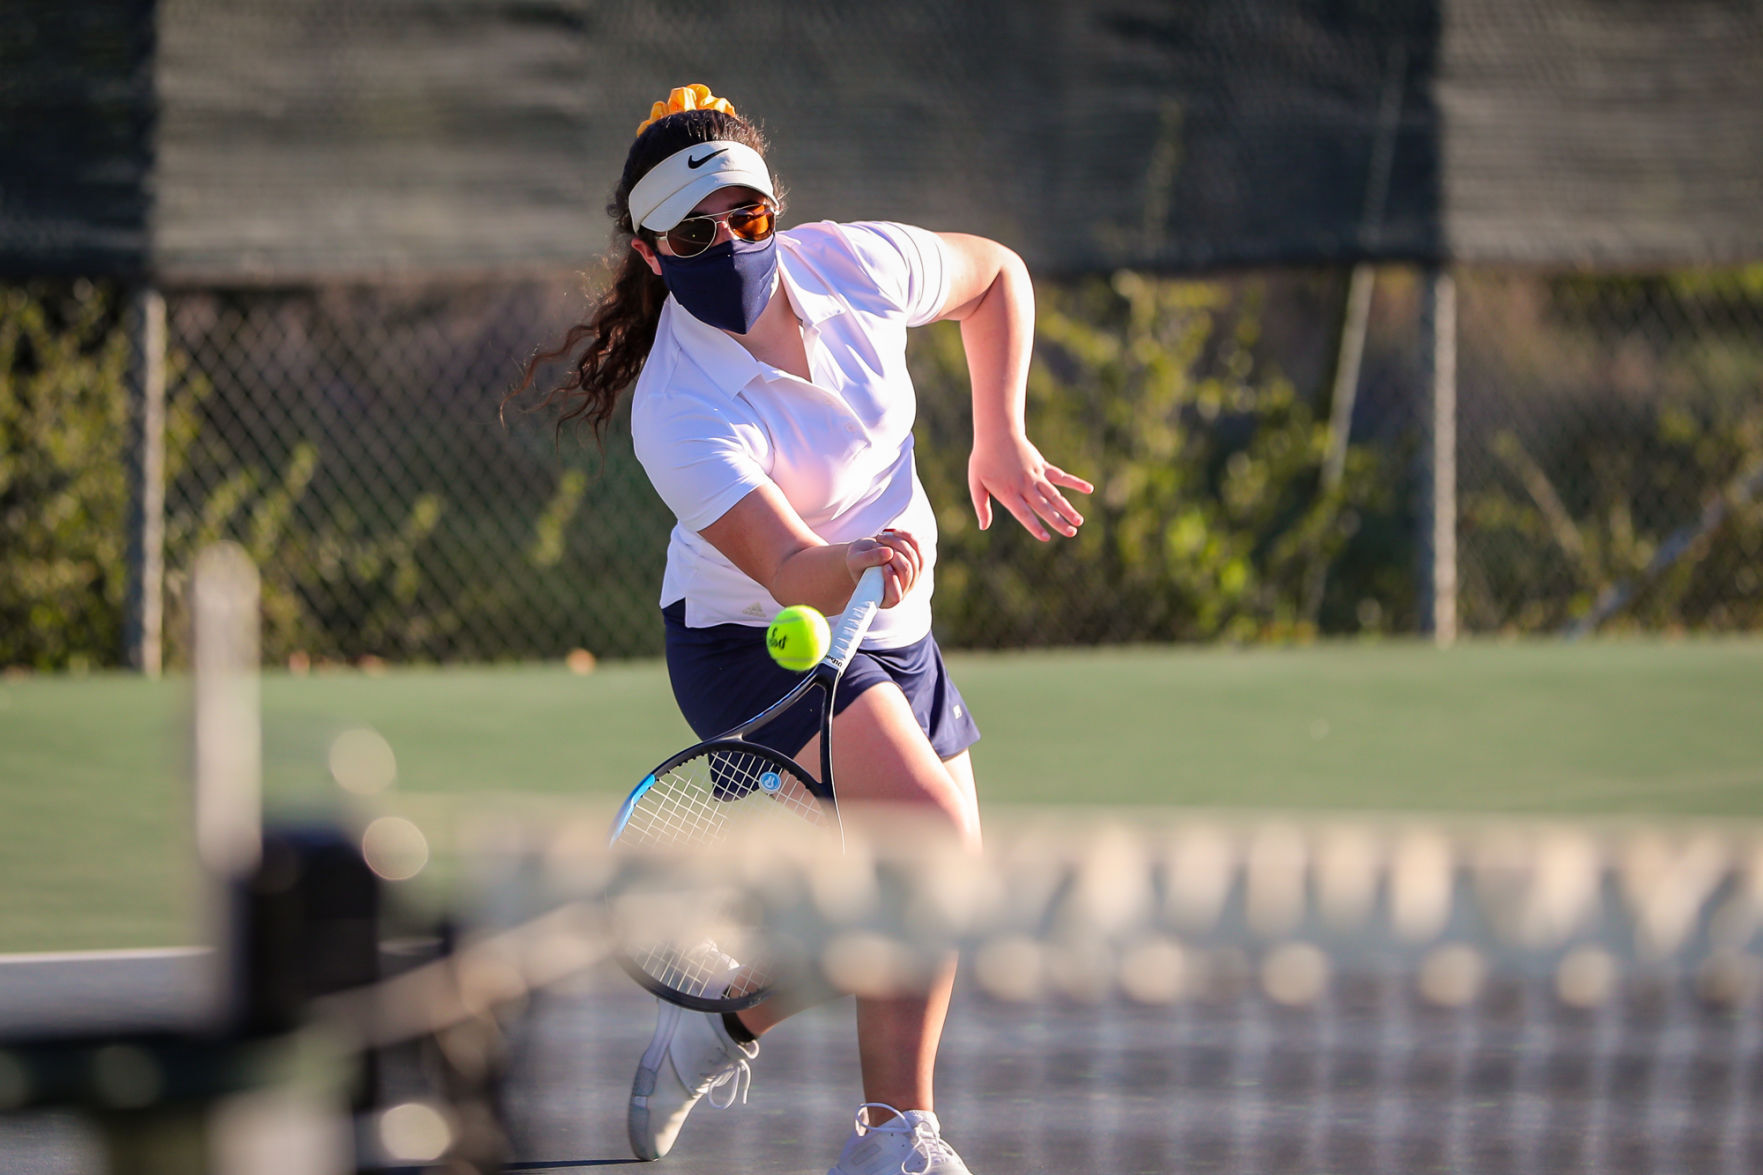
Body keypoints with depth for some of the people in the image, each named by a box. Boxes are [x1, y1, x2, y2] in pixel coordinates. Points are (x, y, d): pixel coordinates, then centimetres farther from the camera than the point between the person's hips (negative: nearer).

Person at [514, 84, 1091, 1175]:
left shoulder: (850, 265, -15)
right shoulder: (681, 415, -30)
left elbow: (995, 274, 6)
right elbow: (790, 571, -37)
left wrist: (1001, 439, 1)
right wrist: (855, 565, -59)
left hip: (891, 632, 7)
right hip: (753, 645, -7)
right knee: (935, 836, -27)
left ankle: (722, 1020, 30)